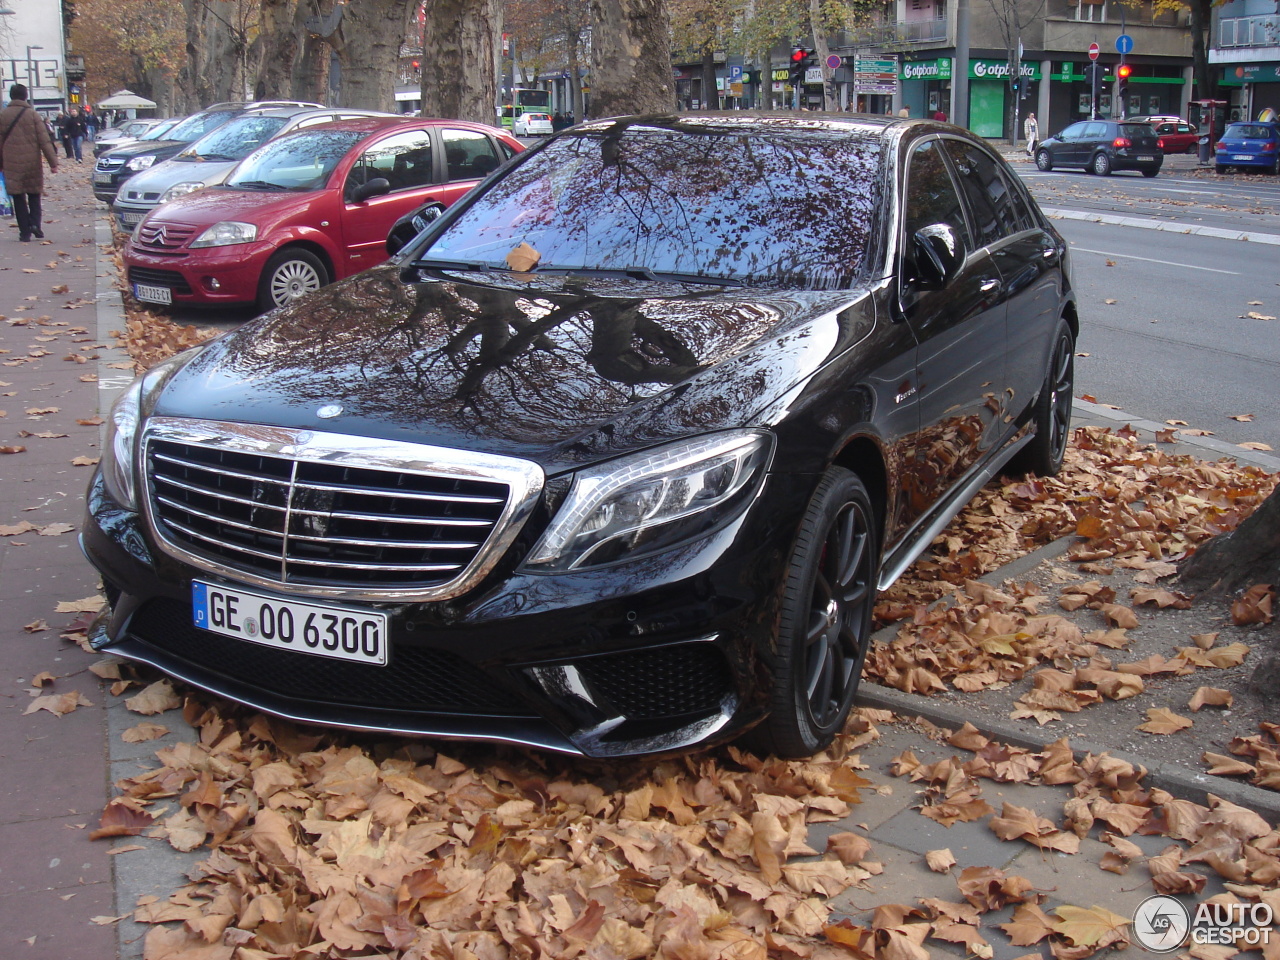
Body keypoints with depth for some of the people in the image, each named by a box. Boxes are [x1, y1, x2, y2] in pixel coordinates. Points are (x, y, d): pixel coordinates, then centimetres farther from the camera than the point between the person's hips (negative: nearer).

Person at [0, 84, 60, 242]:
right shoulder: (32, 114, -3)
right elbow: (44, 140, -6)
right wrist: (53, 162, -4)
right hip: (32, 162, -1)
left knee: (18, 196, 6)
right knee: (34, 195, 12)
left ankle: (25, 231, 3)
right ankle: (34, 223, -8)